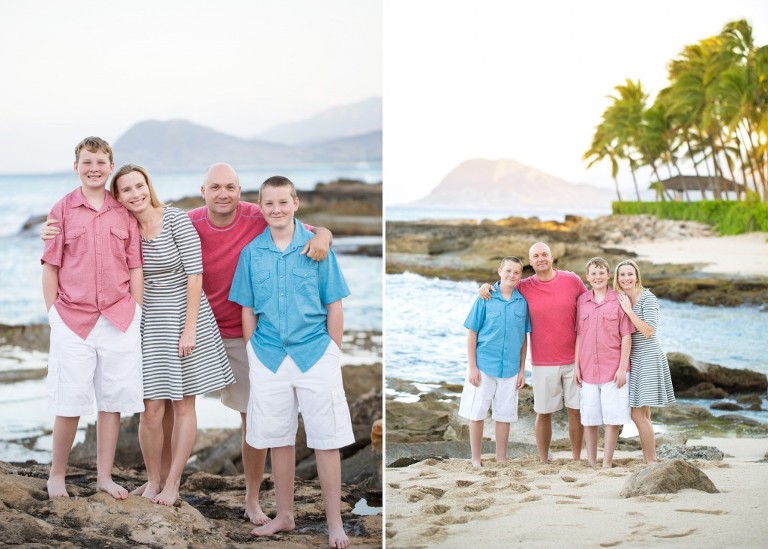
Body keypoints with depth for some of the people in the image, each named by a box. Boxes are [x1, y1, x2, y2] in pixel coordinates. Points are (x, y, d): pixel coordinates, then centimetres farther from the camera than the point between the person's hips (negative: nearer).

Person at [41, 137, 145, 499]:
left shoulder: (124, 213, 7)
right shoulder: (62, 210, 3)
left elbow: (135, 268, 8)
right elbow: (49, 268, 4)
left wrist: (137, 315, 3)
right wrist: (54, 315, -1)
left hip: (118, 320, 2)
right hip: (72, 320, -2)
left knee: (113, 400, 6)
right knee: (69, 403, 0)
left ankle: (104, 477, 17)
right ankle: (56, 476, 16)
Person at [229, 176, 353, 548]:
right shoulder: (251, 253, 4)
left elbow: (334, 307, 1)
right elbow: (247, 311, 9)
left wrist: (332, 355, -1)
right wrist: (253, 355, 5)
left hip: (315, 353, -2)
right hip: (268, 357, 2)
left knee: (327, 441, 0)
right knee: (278, 440, 11)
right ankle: (284, 515, 25)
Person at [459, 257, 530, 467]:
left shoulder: (522, 302, 3)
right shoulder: (486, 298, -5)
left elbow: (523, 339, 9)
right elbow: (472, 334, -2)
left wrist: (522, 370, 7)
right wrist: (472, 367, -7)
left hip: (510, 369, 2)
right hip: (483, 366, -2)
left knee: (504, 415, 9)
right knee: (477, 414, 3)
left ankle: (501, 461, 21)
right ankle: (476, 460, 15)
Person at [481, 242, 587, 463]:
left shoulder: (572, 280, 0)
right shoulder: (524, 287, 0)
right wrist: (486, 285, -6)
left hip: (573, 360, 0)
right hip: (543, 363, 0)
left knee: (575, 411, 4)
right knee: (543, 413, 3)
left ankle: (577, 460, 15)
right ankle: (544, 462, 12)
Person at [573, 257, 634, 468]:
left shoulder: (619, 300, -2)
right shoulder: (581, 301, 7)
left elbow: (626, 336, -3)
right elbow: (578, 334, 10)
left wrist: (623, 367, -8)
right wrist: (576, 365, 5)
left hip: (613, 369, -3)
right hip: (588, 369, 3)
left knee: (612, 417, -1)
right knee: (589, 417, 6)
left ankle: (607, 463, 7)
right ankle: (591, 463, 16)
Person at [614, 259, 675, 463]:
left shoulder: (647, 298, -10)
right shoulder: (619, 300, 11)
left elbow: (648, 331, -19)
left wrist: (629, 310, -18)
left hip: (647, 359, -7)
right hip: (633, 360, 7)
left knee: (638, 414, -10)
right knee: (643, 415, 9)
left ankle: (652, 461, -4)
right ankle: (648, 461, 14)